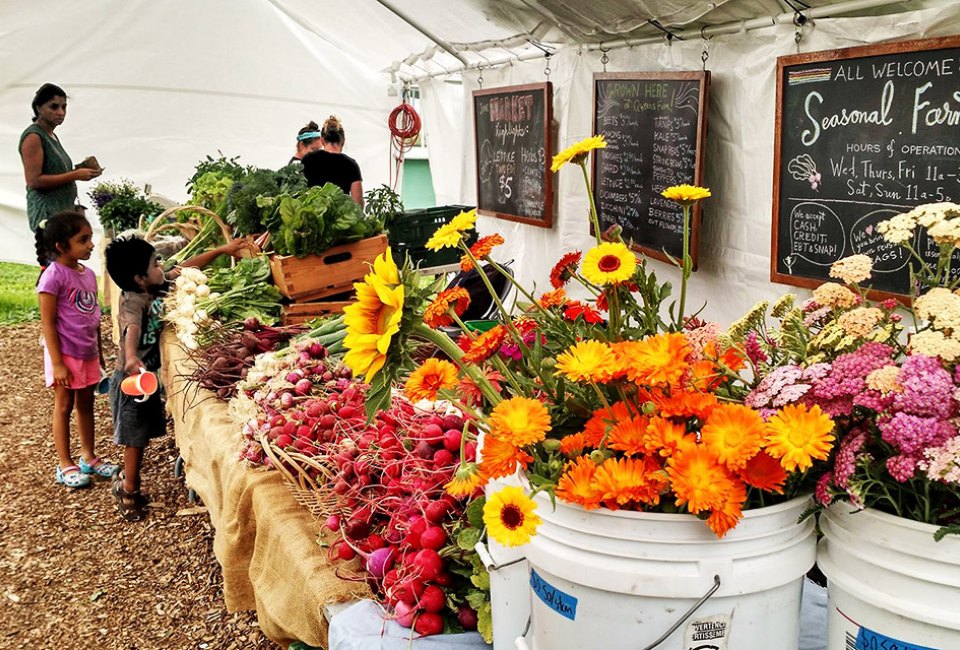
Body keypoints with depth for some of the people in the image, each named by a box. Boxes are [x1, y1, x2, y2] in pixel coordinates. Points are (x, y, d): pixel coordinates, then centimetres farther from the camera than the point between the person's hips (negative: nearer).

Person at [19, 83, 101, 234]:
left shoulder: (52, 136, 18)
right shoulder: (33, 136, -8)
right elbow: (34, 180, -16)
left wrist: (80, 170, 7)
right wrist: (75, 175, -16)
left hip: (64, 210, 8)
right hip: (47, 213, -8)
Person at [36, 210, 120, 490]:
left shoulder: (88, 274, 5)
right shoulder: (53, 276, -18)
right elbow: (48, 324, -17)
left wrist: (99, 350, 17)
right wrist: (57, 364, -19)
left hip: (88, 353, 7)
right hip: (65, 353, -7)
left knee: (86, 404, 15)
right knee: (64, 406, 5)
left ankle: (88, 457, 28)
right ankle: (65, 465, 16)